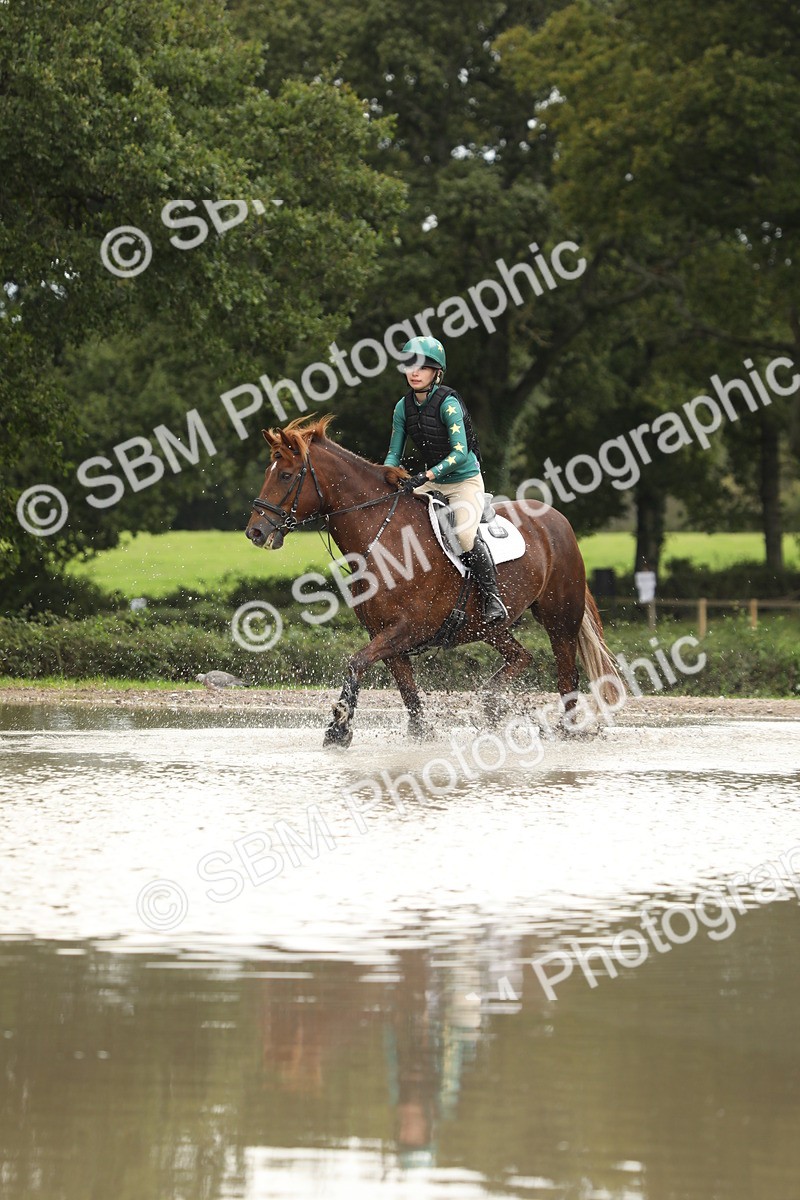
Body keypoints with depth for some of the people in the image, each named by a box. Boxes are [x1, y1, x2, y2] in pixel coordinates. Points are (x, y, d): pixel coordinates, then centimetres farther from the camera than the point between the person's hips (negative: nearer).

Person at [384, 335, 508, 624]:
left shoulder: (448, 403, -20)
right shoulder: (404, 407, -1)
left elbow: (460, 452, -28)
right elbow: (395, 453, 5)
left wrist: (426, 475, -38)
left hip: (466, 481, -7)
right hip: (432, 483, 7)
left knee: (465, 535, -28)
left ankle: (492, 597, -17)